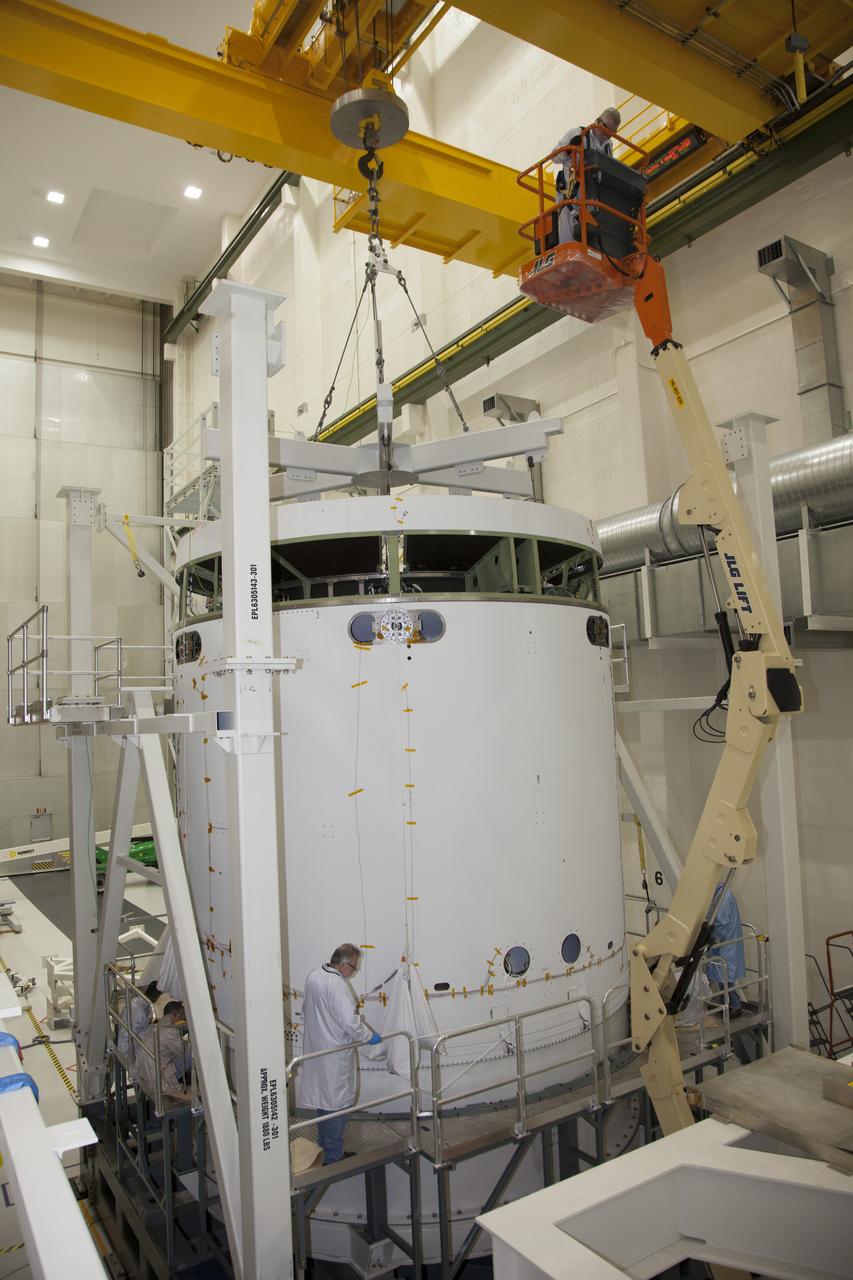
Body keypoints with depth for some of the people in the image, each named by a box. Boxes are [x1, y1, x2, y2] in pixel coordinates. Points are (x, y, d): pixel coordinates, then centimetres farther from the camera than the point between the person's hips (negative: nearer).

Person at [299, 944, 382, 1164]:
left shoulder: (313, 976, 2)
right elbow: (351, 1023, -28)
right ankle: (334, 1159, 11)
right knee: (336, 1104, 3)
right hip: (335, 1055, -9)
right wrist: (370, 1036, -12)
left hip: (315, 1050, 9)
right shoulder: (337, 985, -25)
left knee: (322, 1100, 20)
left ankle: (326, 1150, 33)